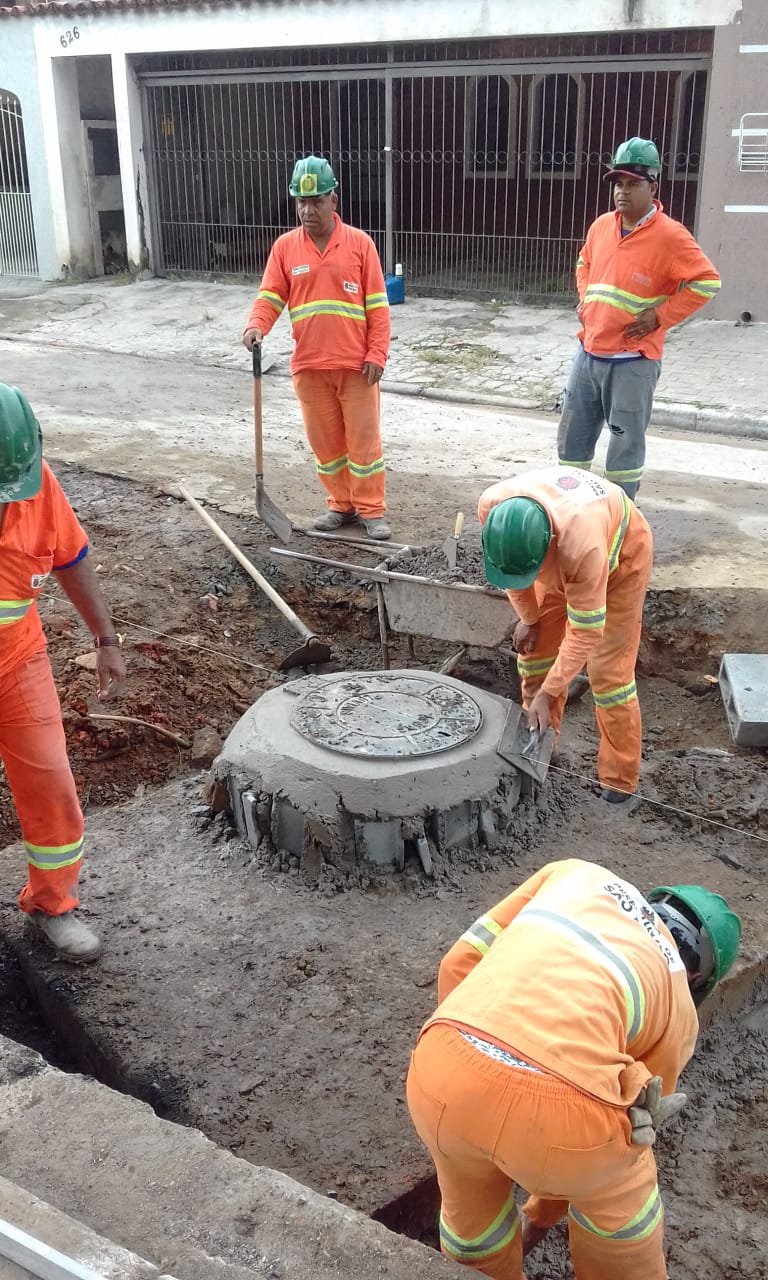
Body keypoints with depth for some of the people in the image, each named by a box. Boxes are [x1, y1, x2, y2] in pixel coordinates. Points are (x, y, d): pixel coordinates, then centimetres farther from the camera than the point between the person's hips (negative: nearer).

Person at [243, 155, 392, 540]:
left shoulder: (359, 243, -2)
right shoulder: (285, 246, 4)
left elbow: (377, 305, -1)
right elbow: (270, 296, 2)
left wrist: (376, 353, -8)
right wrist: (256, 326, -19)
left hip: (356, 364, -2)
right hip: (309, 366, 3)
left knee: (364, 439, 4)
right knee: (325, 441, 11)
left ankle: (371, 510, 14)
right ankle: (341, 504, 26)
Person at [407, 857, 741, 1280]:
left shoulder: (575, 875, 29)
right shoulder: (679, 1011, 27)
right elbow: (632, 1132, 38)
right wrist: (542, 1213, 54)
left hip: (442, 1078, 2)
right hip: (555, 1106, -1)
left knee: (472, 1215, 36)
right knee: (616, 1191, 36)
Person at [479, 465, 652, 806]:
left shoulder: (582, 544, -47)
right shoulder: (491, 506, -33)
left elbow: (585, 632, -34)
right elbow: (509, 561, -8)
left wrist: (547, 693, -29)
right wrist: (527, 616, -1)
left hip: (621, 551, -5)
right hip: (560, 558, 6)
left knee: (608, 673, -7)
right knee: (534, 650, 4)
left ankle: (619, 786, 4)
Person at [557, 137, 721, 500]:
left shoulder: (670, 236, -12)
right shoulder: (601, 225, 7)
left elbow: (707, 282, -10)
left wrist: (660, 316, -14)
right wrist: (585, 299, 10)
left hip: (633, 361, -6)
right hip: (589, 351, 6)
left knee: (626, 443, 3)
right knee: (572, 434, 13)